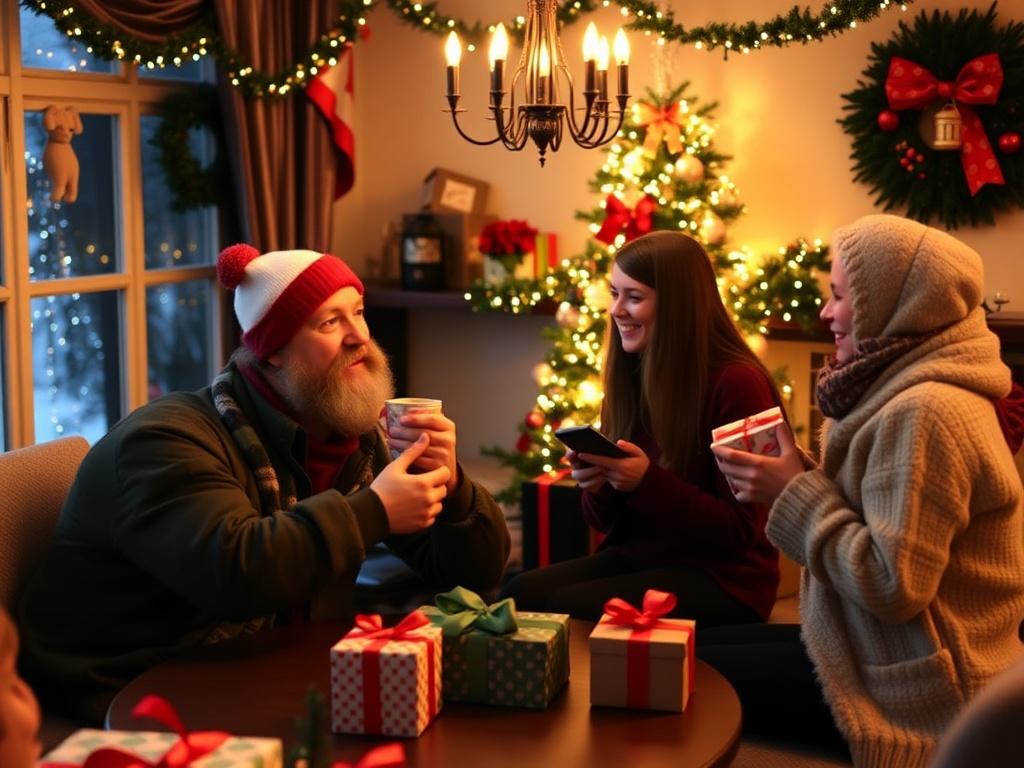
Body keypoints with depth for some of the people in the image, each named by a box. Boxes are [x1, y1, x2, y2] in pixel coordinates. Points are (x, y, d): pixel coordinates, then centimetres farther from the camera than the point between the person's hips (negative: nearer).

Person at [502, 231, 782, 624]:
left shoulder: (738, 383, -13)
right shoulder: (631, 376, 8)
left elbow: (740, 530, -14)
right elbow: (606, 520, 13)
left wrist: (648, 482, -26)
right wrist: (596, 486, -11)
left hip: (722, 578, -6)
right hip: (633, 559, 6)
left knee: (568, 609, -28)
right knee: (521, 593, -21)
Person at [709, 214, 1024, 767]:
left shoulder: (925, 411, -23)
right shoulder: (914, 390, 11)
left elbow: (893, 586, -25)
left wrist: (795, 494, -17)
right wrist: (796, 483, -4)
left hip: (913, 688, -10)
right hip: (890, 653, 10)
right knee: (701, 644, 12)